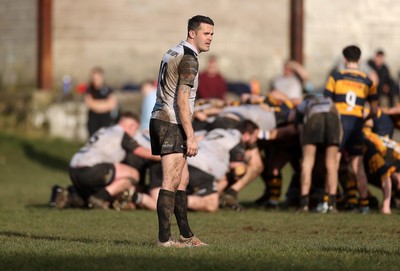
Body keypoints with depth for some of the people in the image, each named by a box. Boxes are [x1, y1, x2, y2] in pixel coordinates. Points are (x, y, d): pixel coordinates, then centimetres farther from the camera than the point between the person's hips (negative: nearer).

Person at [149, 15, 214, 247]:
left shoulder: (173, 53, 18)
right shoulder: (188, 59, -13)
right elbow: (182, 100, -20)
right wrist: (191, 137, -20)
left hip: (161, 120, 10)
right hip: (172, 124, -10)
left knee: (183, 179, 13)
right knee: (171, 182, -9)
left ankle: (186, 234, 16)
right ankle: (164, 238, -10)